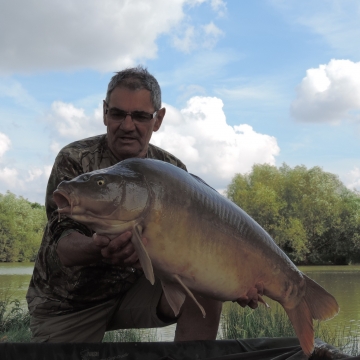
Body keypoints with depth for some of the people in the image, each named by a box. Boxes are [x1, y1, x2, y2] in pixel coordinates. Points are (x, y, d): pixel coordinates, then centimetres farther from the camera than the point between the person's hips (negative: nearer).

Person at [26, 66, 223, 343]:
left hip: (134, 287, 2)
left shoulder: (172, 171, -3)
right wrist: (99, 248, -48)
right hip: (66, 304, -2)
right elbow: (63, 247, -24)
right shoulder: (74, 160, -14)